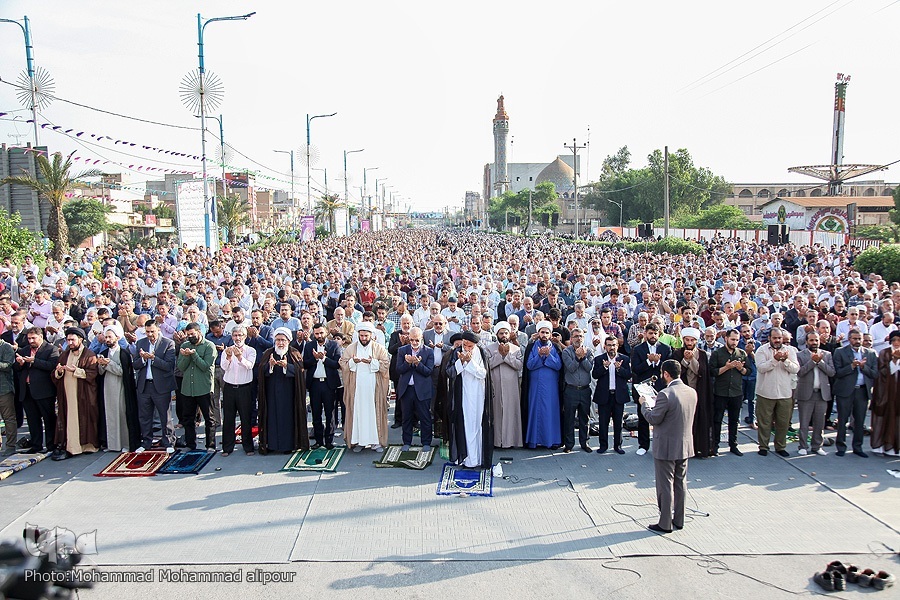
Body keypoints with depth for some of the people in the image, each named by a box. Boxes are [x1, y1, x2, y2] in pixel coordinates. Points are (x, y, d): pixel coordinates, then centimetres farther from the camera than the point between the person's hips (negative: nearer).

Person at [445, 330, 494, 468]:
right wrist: (461, 361, -18)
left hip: (478, 396, 0)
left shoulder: (482, 353, -1)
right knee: (464, 425, -1)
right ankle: (464, 457, 5)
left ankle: (478, 459, 8)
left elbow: (483, 374, -9)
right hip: (462, 395, 0)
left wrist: (470, 361, -18)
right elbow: (449, 372, -5)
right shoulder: (456, 353, 0)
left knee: (477, 424, 2)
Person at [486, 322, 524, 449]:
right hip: (495, 385, -1)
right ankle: (497, 440, 5)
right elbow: (488, 364, -7)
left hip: (511, 386, 1)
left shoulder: (516, 349, 9)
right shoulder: (490, 348, 6)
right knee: (497, 411, 0)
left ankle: (510, 439, 6)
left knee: (511, 411, 1)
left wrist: (507, 355, -11)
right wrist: (500, 354, -12)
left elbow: (519, 365, -4)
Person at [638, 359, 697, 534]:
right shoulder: (692, 392, 1)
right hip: (685, 446, 7)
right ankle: (679, 520, 28)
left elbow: (653, 419, -17)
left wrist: (644, 404, 0)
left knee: (665, 486, 3)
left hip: (666, 448, -7)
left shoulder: (665, 394, -24)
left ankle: (665, 524, 12)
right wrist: (654, 404, 16)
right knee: (680, 483, 17)